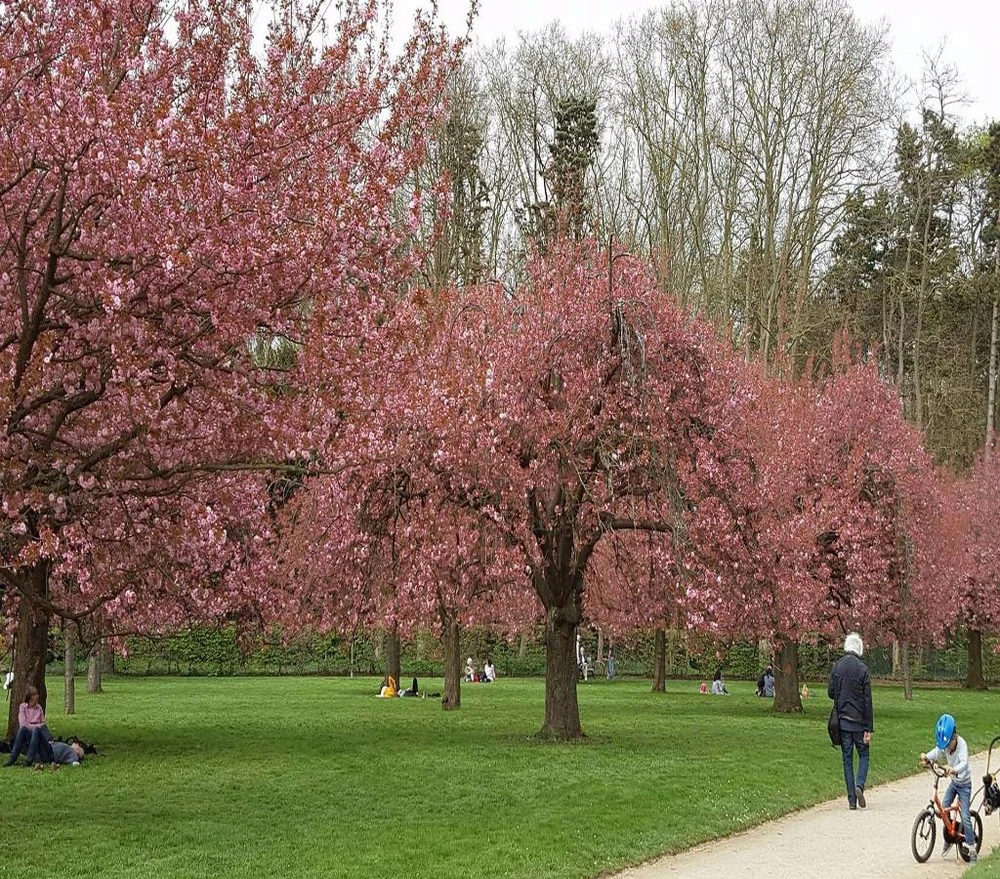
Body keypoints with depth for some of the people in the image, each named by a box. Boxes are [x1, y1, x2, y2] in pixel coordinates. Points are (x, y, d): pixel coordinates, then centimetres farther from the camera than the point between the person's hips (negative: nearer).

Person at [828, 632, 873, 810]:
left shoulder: (836, 667, 0)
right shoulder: (862, 668, -9)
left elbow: (830, 692, 4)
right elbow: (867, 701, -8)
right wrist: (869, 729, -6)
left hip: (842, 720, 3)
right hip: (858, 721, -3)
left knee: (847, 759, 8)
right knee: (863, 755, 13)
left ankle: (852, 799, 5)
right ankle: (859, 785, -11)